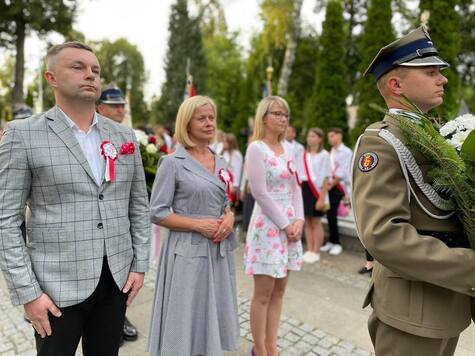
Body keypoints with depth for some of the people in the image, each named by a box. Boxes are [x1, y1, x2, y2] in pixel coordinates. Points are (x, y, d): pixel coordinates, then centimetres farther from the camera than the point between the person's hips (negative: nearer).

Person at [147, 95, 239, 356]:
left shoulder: (220, 162, 9)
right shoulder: (172, 162, -9)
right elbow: (157, 213, -10)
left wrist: (229, 218, -5)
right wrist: (198, 224, -17)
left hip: (219, 251, 6)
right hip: (188, 252, -5)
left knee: (213, 319, 17)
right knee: (185, 324, 8)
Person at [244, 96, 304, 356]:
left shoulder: (286, 150, 12)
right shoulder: (256, 148, -9)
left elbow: (295, 188, 11)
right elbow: (260, 194, -15)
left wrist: (299, 220, -3)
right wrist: (285, 225, -13)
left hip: (290, 225, 7)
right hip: (268, 226, -7)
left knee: (278, 291, 13)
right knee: (263, 294, 3)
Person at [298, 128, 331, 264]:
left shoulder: (324, 155, -4)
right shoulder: (303, 154, 11)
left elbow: (326, 178, -9)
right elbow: (299, 175, 12)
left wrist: (322, 197, -14)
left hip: (316, 189, -5)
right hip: (304, 188, 5)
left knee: (316, 222, 1)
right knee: (307, 221, 9)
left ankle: (316, 252, 12)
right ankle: (309, 250, 18)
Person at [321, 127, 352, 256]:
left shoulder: (346, 152, -5)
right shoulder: (330, 152, 16)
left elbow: (342, 172, -11)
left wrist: (331, 184, -10)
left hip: (338, 186, -6)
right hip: (329, 186, 6)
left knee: (332, 215, -9)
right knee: (329, 214, 6)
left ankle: (336, 243, 3)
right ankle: (332, 241, 15)